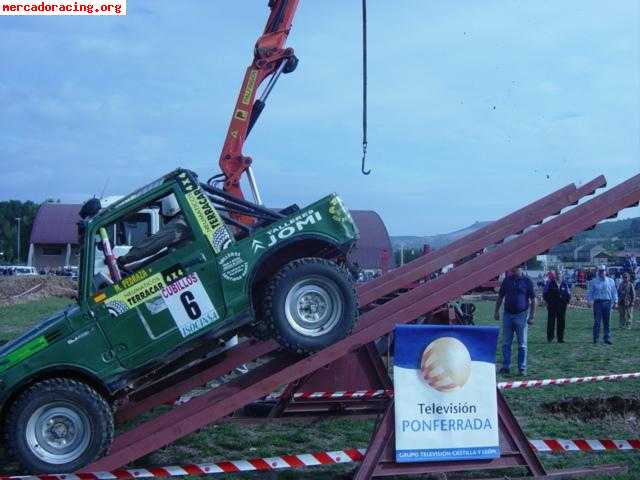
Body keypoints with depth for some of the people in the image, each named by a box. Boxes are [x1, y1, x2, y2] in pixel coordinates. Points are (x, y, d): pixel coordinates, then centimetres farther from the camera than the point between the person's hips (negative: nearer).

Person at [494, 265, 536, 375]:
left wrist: (532, 316, -8)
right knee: (506, 343, 6)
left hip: (521, 315, -3)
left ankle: (522, 368, 9)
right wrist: (497, 311, 8)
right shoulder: (507, 280, 6)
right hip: (507, 314, 3)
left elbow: (533, 300, -2)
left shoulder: (527, 281, -3)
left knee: (522, 344, 3)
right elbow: (500, 297, 14)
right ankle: (506, 366, 13)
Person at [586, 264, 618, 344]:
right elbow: (590, 292, 7)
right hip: (597, 302, -2)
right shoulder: (593, 282, 7)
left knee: (606, 321, 4)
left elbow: (614, 292, 15)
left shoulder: (611, 281, 12)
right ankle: (596, 338, -1)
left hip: (607, 302, 2)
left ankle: (607, 338, 8)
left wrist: (615, 300, 5)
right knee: (597, 321, -6)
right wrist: (590, 301, -5)